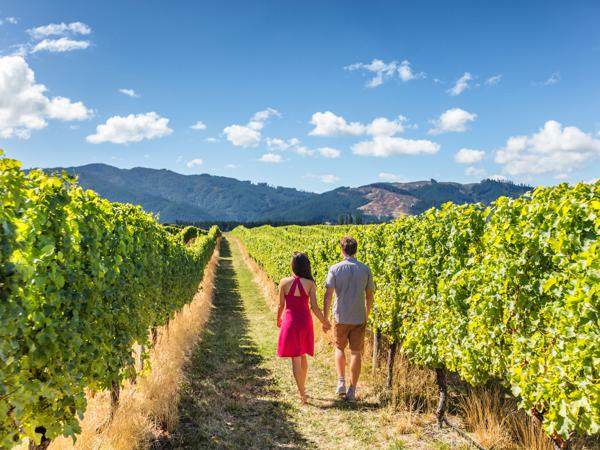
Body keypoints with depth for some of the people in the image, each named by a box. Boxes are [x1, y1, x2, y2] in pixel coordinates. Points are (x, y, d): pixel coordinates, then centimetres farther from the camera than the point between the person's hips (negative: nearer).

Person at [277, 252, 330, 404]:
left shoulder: (284, 282, -10)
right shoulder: (310, 283, -9)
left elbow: (281, 305, -4)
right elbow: (314, 307, -10)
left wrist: (278, 319, 16)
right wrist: (324, 322, 6)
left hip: (290, 321, -2)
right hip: (305, 321, 2)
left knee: (295, 359, 3)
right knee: (303, 356, 21)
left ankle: (302, 394, 3)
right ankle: (302, 388, 33)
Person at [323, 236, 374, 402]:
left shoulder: (335, 269, -9)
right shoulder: (365, 269, -3)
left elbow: (328, 295, -11)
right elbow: (369, 296, 3)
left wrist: (324, 318, -3)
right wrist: (366, 316, 17)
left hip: (340, 317, -1)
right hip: (359, 318, 1)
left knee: (340, 348, 20)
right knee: (356, 352, 8)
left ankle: (341, 382, 10)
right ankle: (352, 390, 9)